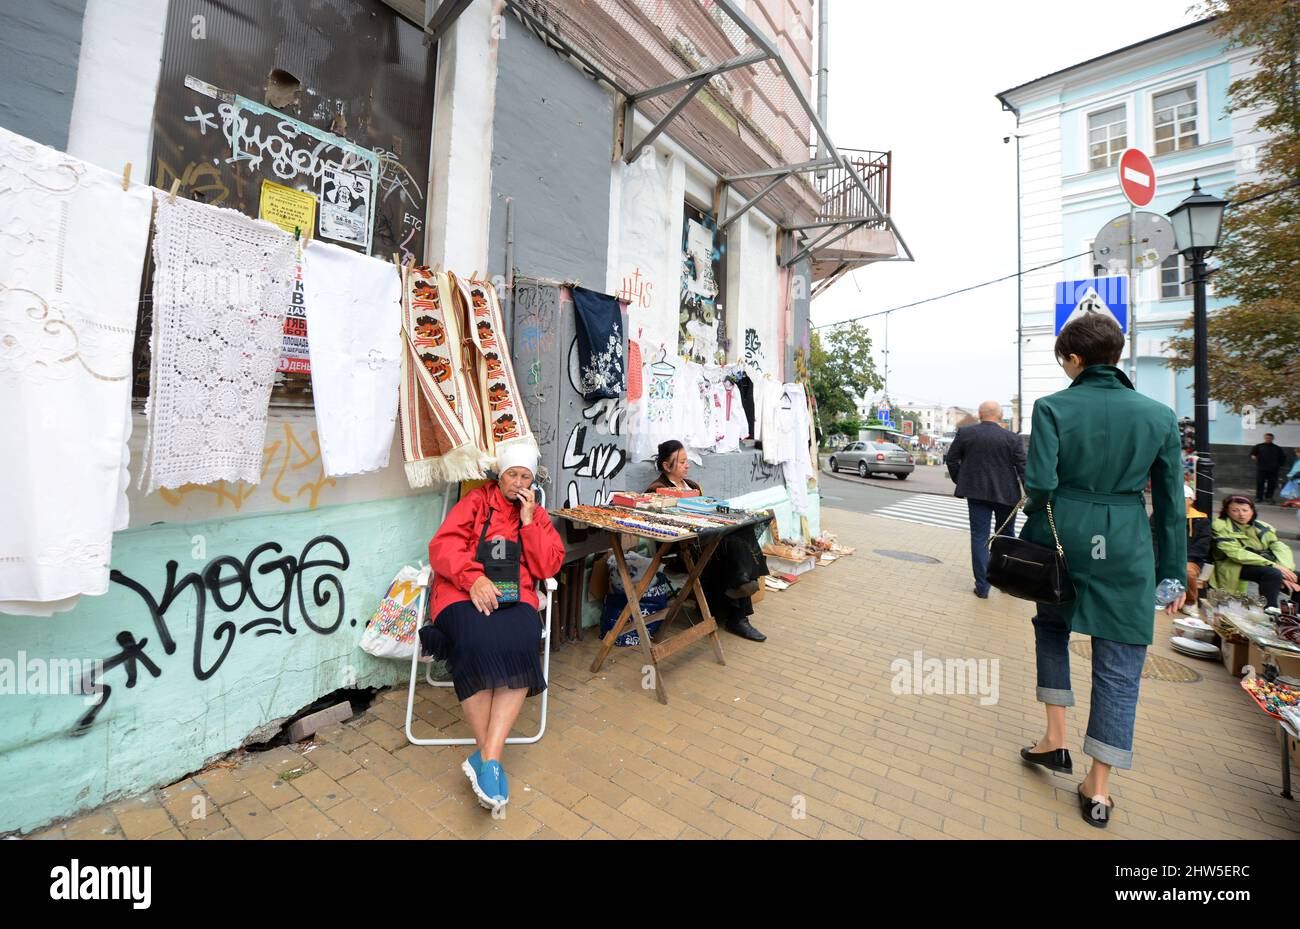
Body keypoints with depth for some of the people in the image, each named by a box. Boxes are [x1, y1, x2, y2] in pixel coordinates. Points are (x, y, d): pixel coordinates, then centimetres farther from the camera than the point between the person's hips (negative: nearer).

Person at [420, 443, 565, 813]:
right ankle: (491, 759, -20)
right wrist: (473, 578, -20)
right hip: (465, 593, -1)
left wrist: (528, 520, -1)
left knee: (520, 646, -31)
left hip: (515, 598, 2)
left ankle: (486, 756, -25)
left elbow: (548, 567, 7)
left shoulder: (537, 515, 19)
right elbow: (442, 546, -1)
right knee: (477, 645, -33)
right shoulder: (475, 501, 12)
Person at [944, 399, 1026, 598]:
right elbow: (1023, 468, -6)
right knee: (1006, 536, 18)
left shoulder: (964, 432, -4)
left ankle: (982, 587, 3)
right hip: (1005, 493, 1)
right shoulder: (1013, 438, -6)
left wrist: (960, 482, 12)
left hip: (976, 492, -1)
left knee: (979, 537, 4)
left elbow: (952, 459, 1)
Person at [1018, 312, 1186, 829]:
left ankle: (1055, 741, 27)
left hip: (1063, 538, -1)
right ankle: (1099, 790, 18)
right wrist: (1172, 573, 12)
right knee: (1118, 666, 9)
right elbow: (1170, 502, 5)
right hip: (1127, 549, 2)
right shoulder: (1159, 415, 2)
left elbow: (1040, 482, -15)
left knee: (1052, 628, 25)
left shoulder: (1053, 408, -8)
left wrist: (1033, 527, 5)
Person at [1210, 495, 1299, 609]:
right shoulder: (1221, 526, -5)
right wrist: (1273, 565, -22)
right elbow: (1236, 554, -15)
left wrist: (1286, 569, -18)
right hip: (1236, 566, -6)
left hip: (1267, 563, 7)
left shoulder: (1261, 526, 12)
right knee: (1273, 574, -31)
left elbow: (1281, 548, 2)